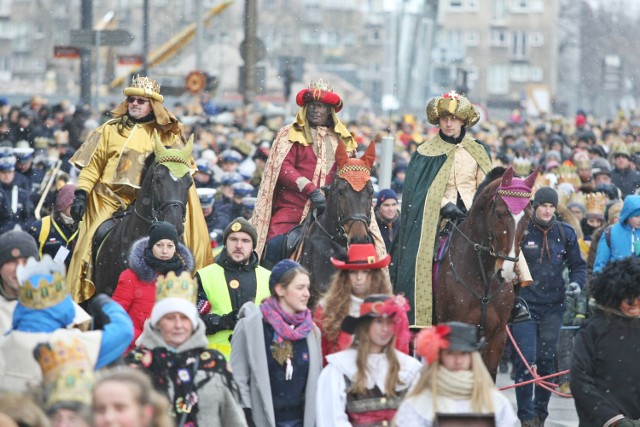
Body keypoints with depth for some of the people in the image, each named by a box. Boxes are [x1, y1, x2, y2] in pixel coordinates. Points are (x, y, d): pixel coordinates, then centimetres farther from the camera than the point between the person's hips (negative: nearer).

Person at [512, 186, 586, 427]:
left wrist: (577, 283, -6)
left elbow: (578, 265, 13)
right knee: (526, 359, -9)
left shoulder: (565, 233, 5)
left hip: (552, 306, 3)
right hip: (524, 303, -3)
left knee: (546, 360, 9)